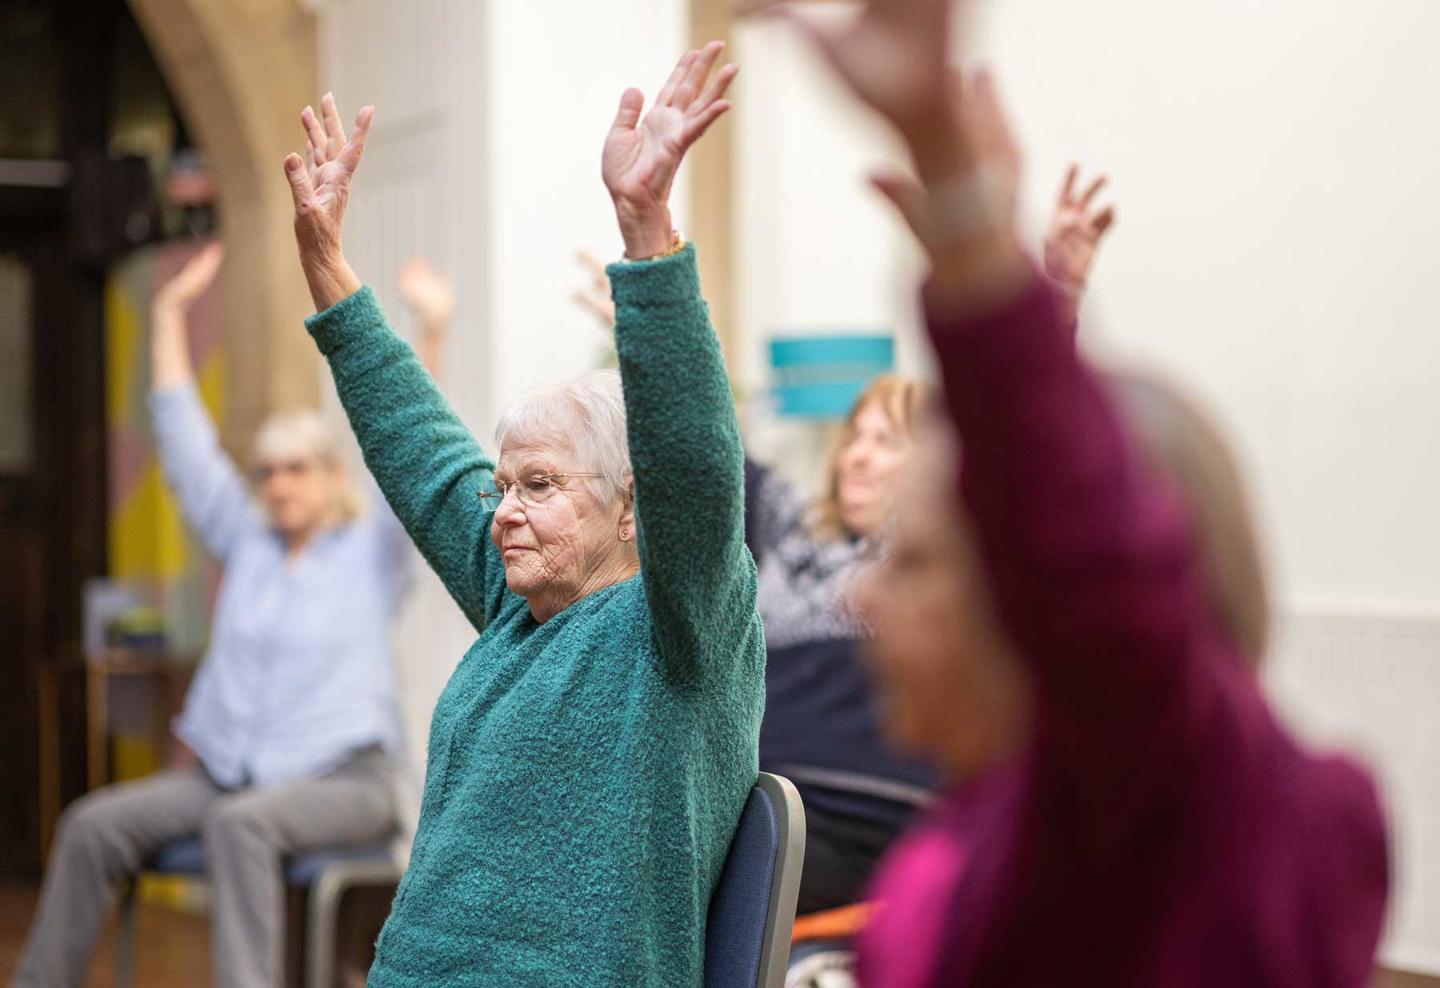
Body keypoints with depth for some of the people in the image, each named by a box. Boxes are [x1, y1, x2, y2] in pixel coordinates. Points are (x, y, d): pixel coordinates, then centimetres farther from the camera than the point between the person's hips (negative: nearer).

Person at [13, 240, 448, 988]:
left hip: (341, 778, -5)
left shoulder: (372, 553, 3)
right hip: (227, 771, 5)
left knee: (240, 822, -37)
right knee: (94, 825, -17)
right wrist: (170, 312, 17)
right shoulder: (247, 544, 15)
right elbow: (184, 441, 16)